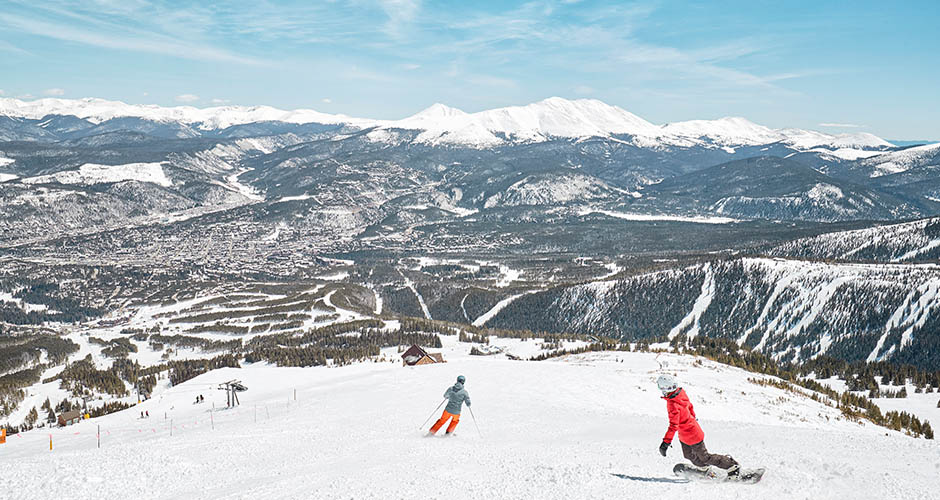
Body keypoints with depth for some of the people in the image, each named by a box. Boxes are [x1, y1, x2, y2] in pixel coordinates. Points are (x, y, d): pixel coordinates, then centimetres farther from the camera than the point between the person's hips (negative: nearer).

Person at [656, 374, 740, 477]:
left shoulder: (673, 405, -34)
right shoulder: (681, 393, -9)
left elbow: (673, 425, -37)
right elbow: (689, 406, 11)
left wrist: (666, 442, -37)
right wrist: (693, 416, 30)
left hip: (692, 436, -8)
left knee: (704, 458, 9)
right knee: (689, 455, 21)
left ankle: (732, 465, 23)